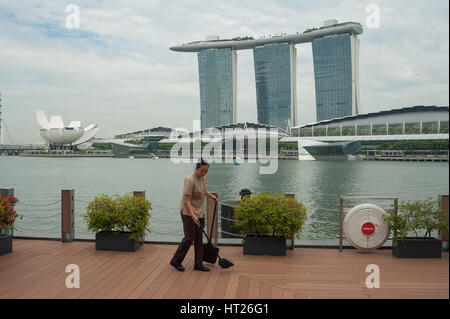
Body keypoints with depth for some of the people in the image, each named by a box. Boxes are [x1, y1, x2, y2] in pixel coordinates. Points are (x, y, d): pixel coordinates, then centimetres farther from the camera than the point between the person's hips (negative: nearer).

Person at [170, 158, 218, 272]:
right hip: (188, 212, -8)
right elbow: (187, 200, -24)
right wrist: (193, 216, -29)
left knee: (199, 238, 8)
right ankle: (175, 261, 10)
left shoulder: (203, 177, 4)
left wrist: (212, 196, 15)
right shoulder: (190, 180, -22)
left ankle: (198, 264, 15)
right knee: (189, 237, -6)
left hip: (199, 212, 8)